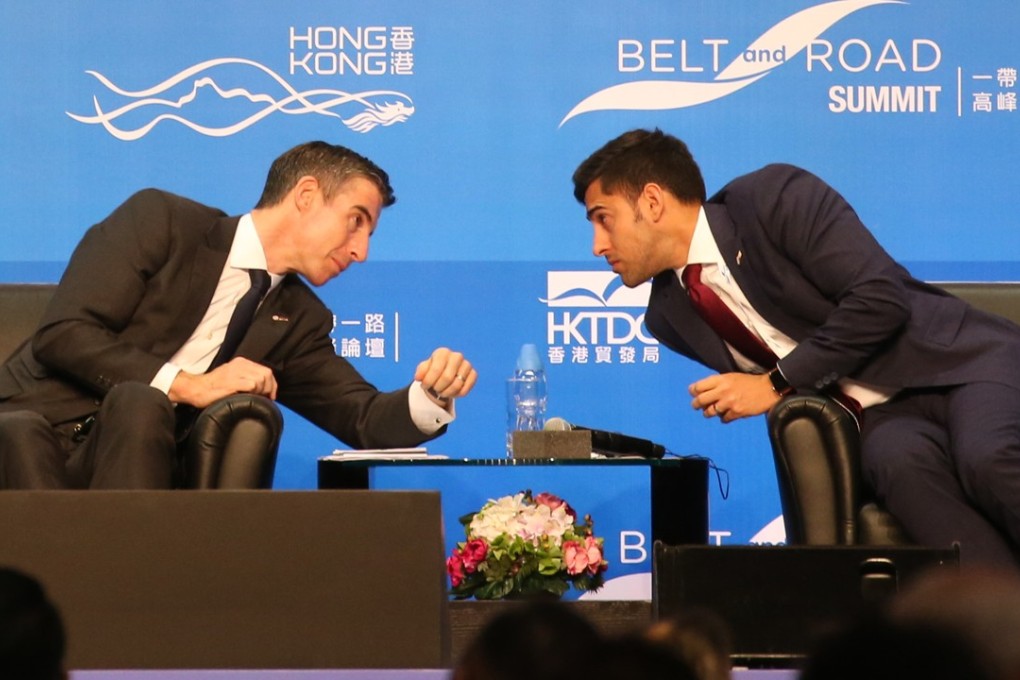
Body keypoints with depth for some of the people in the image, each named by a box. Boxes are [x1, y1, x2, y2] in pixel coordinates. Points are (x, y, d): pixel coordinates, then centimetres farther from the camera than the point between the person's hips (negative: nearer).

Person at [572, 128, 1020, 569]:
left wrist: (777, 383, -13)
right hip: (879, 416, 4)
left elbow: (881, 298, -16)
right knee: (901, 467, -32)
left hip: (966, 363, -4)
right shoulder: (669, 314, 10)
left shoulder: (773, 198, -8)